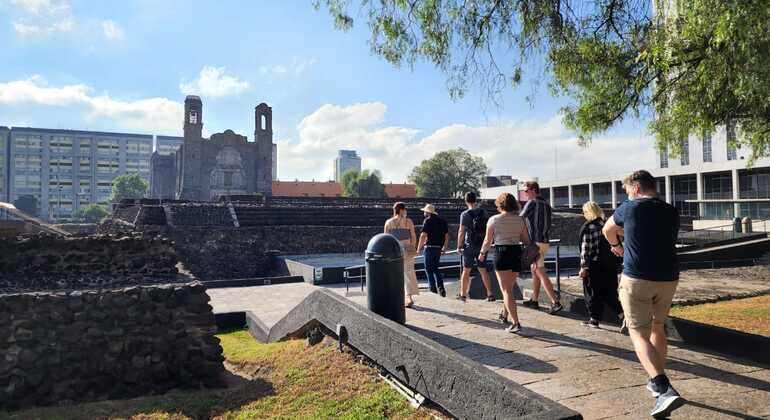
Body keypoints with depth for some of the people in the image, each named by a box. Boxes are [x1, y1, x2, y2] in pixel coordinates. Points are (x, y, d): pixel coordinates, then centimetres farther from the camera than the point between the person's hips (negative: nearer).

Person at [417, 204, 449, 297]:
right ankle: (441, 287, 5)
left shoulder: (428, 220, -10)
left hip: (429, 247, -7)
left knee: (429, 269, 4)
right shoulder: (442, 221, 11)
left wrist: (419, 248, -10)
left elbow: (423, 235, -16)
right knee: (435, 268, 18)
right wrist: (444, 247, 21)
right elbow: (446, 235, 13)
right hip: (438, 248, 7)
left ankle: (433, 289, 4)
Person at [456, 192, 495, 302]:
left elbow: (461, 232, -12)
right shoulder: (483, 212, 1)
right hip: (482, 245, 4)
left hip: (469, 245, -4)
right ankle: (490, 294, 10)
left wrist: (459, 246, -4)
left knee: (466, 270, 6)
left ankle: (463, 294, 12)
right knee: (483, 270, 11)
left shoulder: (465, 214, -12)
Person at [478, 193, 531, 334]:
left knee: (506, 290, -1)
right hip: (517, 253, 4)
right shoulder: (520, 220, 4)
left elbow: (488, 241, -1)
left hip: (501, 253, -4)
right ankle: (505, 314, 33)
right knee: (509, 287, 21)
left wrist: (482, 253, 17)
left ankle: (516, 323, -8)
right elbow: (526, 240, 5)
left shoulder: (493, 220, -5)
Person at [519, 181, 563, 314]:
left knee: (540, 273, -8)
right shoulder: (546, 204, 13)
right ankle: (534, 300, 23)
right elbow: (548, 224, 18)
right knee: (534, 271, 17)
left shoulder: (532, 203, -12)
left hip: (535, 242, -9)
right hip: (545, 242, 9)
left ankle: (555, 302, -13)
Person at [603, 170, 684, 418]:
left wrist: (617, 246, 34)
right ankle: (657, 381, 32)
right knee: (657, 327, 22)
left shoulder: (629, 208, -5)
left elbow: (608, 230, 13)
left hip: (636, 279, -5)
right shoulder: (672, 213, 8)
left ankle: (665, 389, -17)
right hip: (668, 279, 5)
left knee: (639, 334, -1)